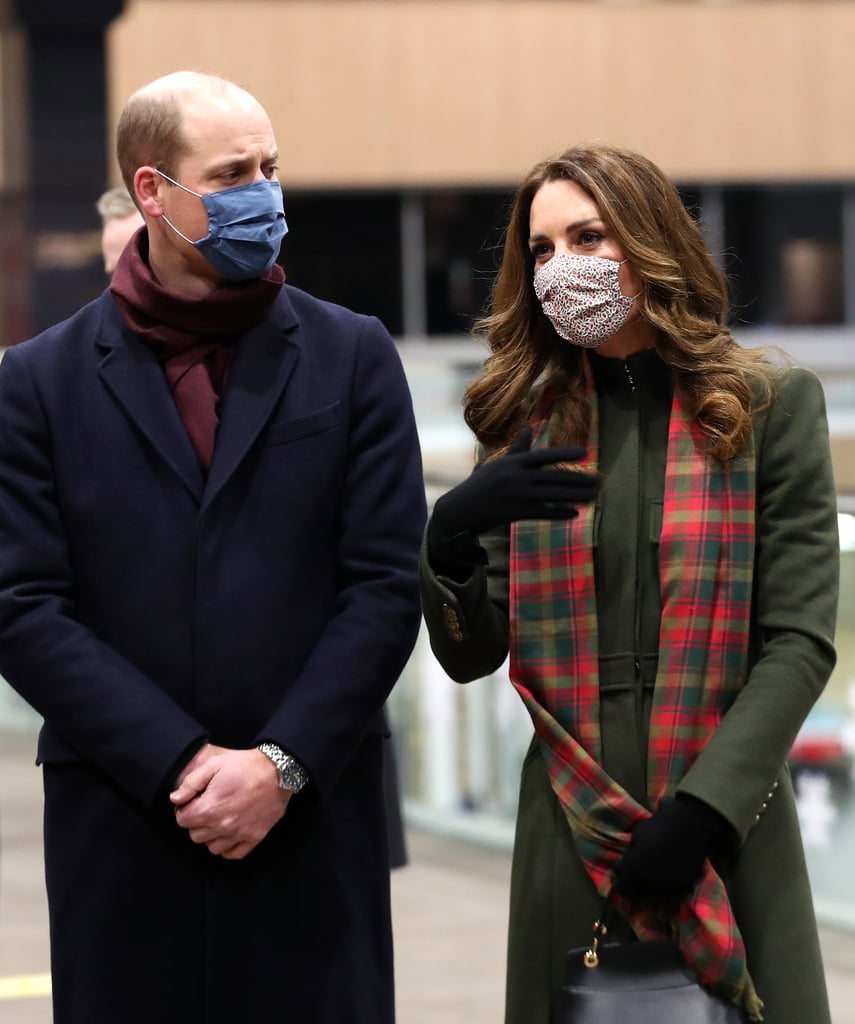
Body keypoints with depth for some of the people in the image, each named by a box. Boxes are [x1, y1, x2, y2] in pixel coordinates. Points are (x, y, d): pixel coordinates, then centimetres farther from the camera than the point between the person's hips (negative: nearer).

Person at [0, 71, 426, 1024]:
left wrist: (282, 765, -9)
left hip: (314, 823, 0)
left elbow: (386, 586, 2)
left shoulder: (352, 357, 7)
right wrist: (187, 764, -11)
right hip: (118, 829, 0)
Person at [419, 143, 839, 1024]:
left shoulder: (771, 406, 1)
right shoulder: (530, 426, 8)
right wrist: (450, 535, -14)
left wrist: (704, 810, -13)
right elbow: (468, 656, 6)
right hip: (573, 829, 2)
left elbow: (800, 638, -4)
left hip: (728, 819, -2)